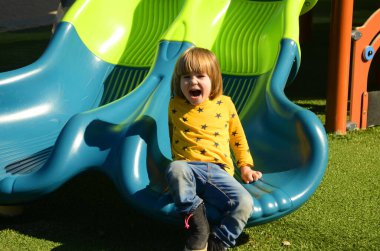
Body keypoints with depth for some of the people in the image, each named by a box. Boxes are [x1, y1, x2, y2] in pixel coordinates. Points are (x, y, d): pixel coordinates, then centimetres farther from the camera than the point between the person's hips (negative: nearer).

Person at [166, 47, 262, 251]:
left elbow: (238, 137, 22)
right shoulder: (175, 106, 13)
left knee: (244, 203, -27)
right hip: (187, 167, -1)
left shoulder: (225, 104, 12)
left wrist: (245, 166, 20)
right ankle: (196, 220, -24)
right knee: (175, 169, -40)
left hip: (218, 171, 1)